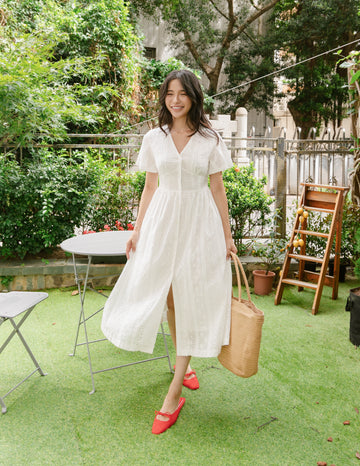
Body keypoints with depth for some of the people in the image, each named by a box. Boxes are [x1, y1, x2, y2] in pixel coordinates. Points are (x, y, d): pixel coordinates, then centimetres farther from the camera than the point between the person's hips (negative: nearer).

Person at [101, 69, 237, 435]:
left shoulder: (210, 140, 1)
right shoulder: (154, 139, 5)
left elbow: (217, 189, 3)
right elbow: (150, 187, 9)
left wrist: (227, 235, 2)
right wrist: (137, 230, 4)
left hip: (199, 221, -2)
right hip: (162, 219, 2)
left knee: (190, 298, -1)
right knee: (167, 294, 8)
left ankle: (174, 393, 5)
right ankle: (181, 362, 34)